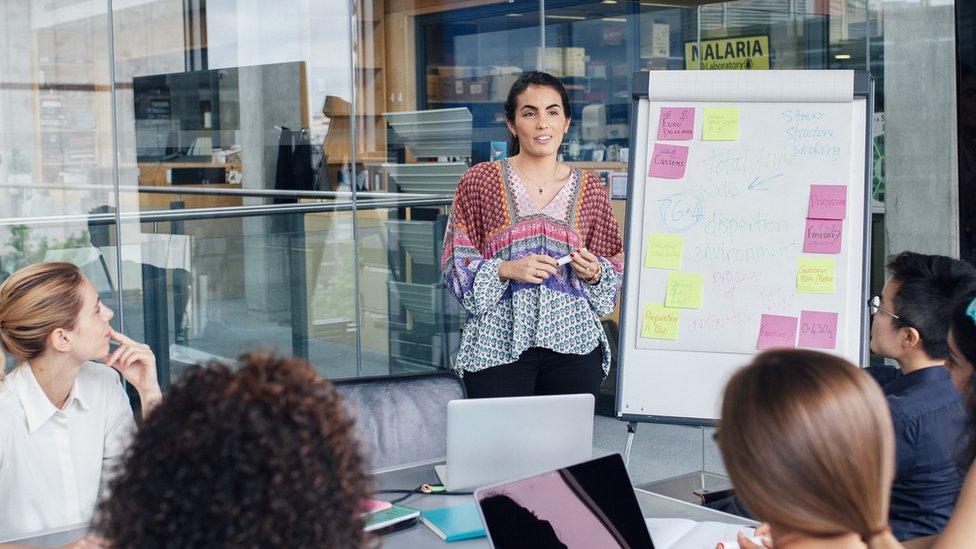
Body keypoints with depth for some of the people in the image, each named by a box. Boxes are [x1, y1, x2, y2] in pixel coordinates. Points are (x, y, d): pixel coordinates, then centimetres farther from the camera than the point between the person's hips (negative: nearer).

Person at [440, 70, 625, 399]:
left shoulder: (589, 189, 10)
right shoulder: (479, 182, 3)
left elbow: (614, 268, 16)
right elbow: (456, 264, 1)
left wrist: (595, 272, -6)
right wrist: (506, 270, -14)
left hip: (573, 345, 2)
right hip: (498, 344, -2)